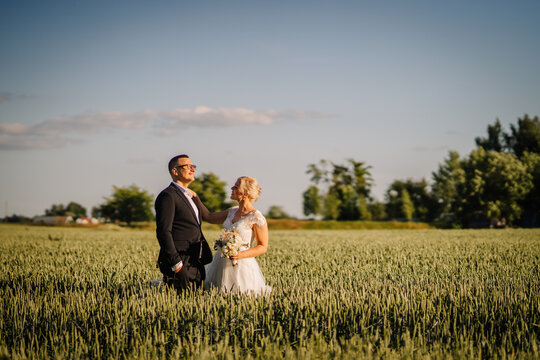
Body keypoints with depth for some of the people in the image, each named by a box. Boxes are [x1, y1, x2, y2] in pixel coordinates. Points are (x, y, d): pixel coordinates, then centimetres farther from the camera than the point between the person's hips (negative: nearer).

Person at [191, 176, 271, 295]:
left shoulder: (257, 218, -11)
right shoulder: (232, 211, 10)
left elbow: (263, 247, -9)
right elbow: (209, 217, 18)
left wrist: (242, 254, -21)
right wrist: (195, 197, 14)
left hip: (241, 265, -7)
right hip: (222, 262, 7)